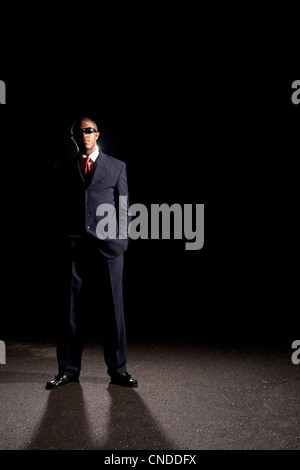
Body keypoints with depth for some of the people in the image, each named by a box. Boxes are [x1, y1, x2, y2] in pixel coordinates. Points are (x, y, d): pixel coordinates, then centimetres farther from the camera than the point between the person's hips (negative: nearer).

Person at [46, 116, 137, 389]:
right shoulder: (64, 169, 14)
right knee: (71, 309, 2)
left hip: (108, 246, -1)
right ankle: (69, 370, 12)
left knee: (113, 309, 1)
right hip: (74, 247, 1)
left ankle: (118, 370, 11)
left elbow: (124, 206, 10)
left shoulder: (117, 166, 11)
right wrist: (62, 243, 6)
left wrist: (122, 241, 2)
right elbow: (59, 210, 14)